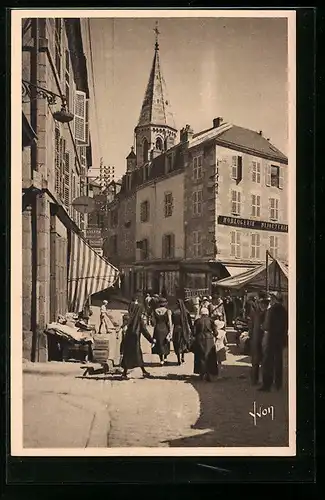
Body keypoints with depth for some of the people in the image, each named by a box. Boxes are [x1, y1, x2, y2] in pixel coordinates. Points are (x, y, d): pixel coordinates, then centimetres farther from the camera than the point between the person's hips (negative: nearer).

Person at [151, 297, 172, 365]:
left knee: (159, 344, 12)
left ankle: (161, 360, 12)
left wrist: (155, 328, 13)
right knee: (166, 344, 18)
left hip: (157, 329, 1)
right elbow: (170, 322, -10)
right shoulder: (168, 311, -8)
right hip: (165, 329, -1)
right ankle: (165, 358, 24)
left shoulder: (155, 311, -1)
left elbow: (154, 322, 1)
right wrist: (170, 332, -6)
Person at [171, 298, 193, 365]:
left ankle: (179, 360, 6)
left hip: (177, 329, -2)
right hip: (185, 330, 3)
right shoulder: (186, 312, -5)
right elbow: (190, 322, -2)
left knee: (178, 344, 8)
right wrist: (191, 330, 6)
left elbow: (172, 322, -9)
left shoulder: (174, 312, -12)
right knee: (184, 343, 24)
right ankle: (182, 357, 23)